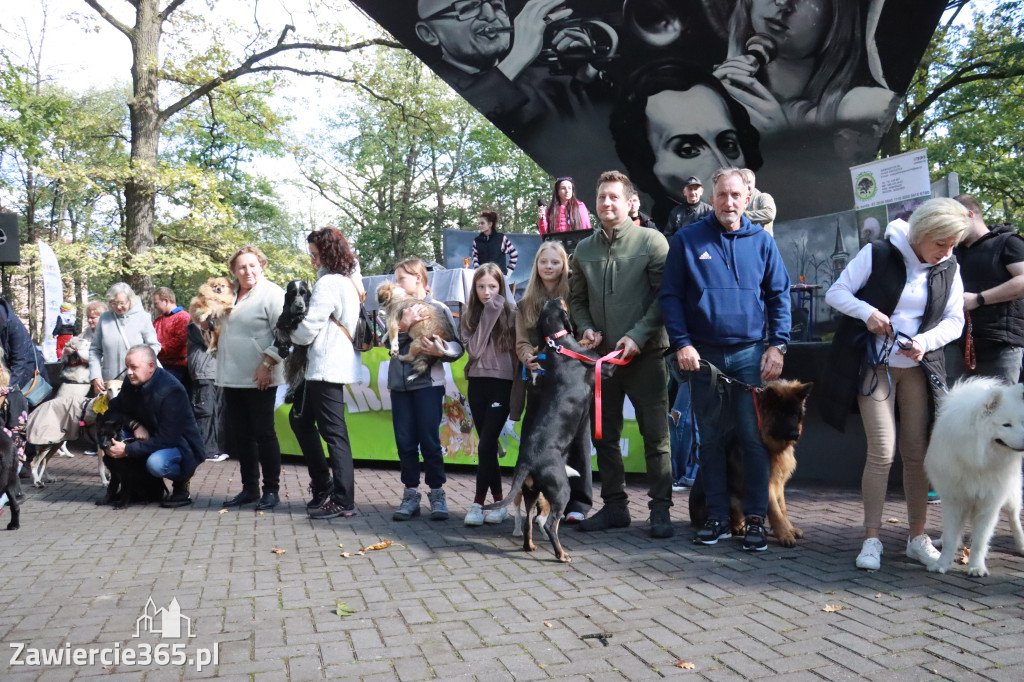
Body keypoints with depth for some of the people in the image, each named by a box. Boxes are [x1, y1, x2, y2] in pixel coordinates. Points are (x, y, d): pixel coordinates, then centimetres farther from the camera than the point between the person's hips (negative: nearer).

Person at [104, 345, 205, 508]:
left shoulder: (171, 391, -26)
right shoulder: (132, 384, -2)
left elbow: (166, 439, -28)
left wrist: (127, 450, -29)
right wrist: (134, 425, -16)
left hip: (181, 445, -8)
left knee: (156, 463, -38)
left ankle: (181, 483, -2)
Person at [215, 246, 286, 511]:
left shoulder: (272, 293, -8)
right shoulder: (229, 292, 14)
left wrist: (267, 364, -20)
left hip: (259, 379, -7)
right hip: (232, 378, 7)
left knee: (263, 434, 0)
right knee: (240, 435, 11)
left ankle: (271, 490, 11)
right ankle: (249, 488, 22)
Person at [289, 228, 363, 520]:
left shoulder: (328, 284, -13)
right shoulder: (348, 282, 18)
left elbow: (309, 327, -14)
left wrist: (291, 334, 6)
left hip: (327, 367, -11)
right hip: (334, 365, 11)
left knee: (333, 431, -7)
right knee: (300, 418, 20)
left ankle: (343, 501, -2)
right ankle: (323, 484, 23)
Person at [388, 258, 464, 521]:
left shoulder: (438, 308, 1)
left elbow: (457, 346, -4)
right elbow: (387, 342, -2)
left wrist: (442, 350, -24)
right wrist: (404, 325, -18)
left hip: (428, 382, -4)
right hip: (399, 383, 4)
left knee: (429, 440, -2)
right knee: (405, 441, 5)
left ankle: (437, 493, 11)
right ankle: (411, 494, 16)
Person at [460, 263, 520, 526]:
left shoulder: (511, 313, -2)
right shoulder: (469, 317, 7)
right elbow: (474, 350, -8)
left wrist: (520, 386, -8)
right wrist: (488, 315, -10)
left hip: (502, 383, -4)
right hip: (477, 384, 4)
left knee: (486, 444, -9)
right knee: (487, 445, 7)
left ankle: (479, 502, 1)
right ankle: (498, 501, 17)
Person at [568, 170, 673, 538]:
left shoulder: (651, 241, -3)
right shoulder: (584, 249, 11)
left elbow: (665, 296, -7)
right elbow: (576, 299, 18)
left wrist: (638, 335, -16)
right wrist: (586, 328, -1)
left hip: (645, 354, -5)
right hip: (601, 355, 5)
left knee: (655, 435, -1)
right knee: (604, 434, 10)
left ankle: (660, 509, 9)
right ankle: (614, 505, 23)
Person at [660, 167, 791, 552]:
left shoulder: (761, 241, 6)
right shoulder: (687, 241, 3)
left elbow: (779, 295, 7)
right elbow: (670, 296, 2)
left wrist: (777, 346, -3)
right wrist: (681, 344, -8)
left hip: (751, 354, 0)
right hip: (703, 356, 0)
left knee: (754, 438, -1)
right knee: (711, 440, 8)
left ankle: (756, 519, 10)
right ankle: (717, 517, 19)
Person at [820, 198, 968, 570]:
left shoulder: (949, 269, 4)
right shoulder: (877, 254, -8)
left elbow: (955, 320, 5)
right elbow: (836, 292, -5)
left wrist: (925, 342, -14)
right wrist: (867, 312, -23)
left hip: (918, 368, 4)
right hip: (875, 367, -4)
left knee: (917, 453, 5)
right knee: (881, 452, -8)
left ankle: (917, 536, 18)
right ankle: (872, 539, 3)